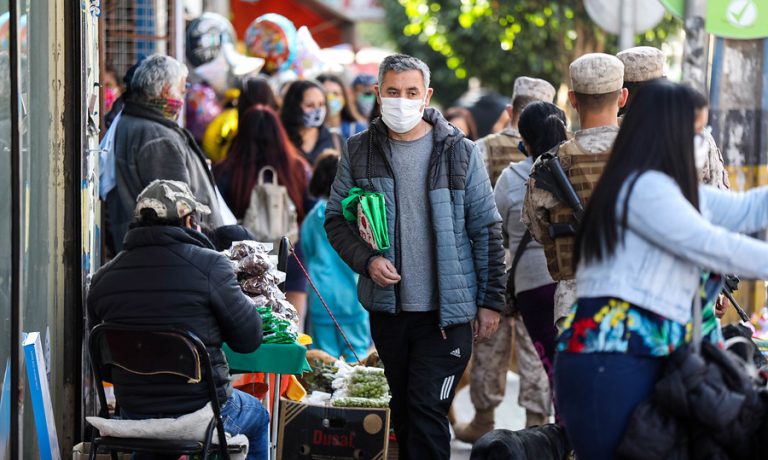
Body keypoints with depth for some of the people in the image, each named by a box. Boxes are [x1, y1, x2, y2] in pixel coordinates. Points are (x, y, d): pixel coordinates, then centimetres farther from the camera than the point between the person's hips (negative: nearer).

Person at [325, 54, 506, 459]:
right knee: (403, 411, 13)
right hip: (387, 308, 3)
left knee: (427, 411, -10)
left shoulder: (459, 152, -1)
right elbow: (336, 218, 9)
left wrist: (491, 301, -1)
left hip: (445, 310, -3)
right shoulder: (359, 152, 4)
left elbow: (486, 231, 2)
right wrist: (367, 259, -10)